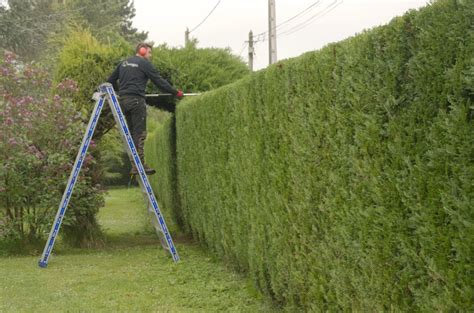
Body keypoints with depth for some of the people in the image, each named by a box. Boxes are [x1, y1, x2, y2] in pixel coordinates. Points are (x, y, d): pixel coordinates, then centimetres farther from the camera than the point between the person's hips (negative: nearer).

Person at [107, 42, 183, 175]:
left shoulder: (124, 63, 19)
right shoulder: (144, 63, -1)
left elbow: (111, 80, 25)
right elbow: (159, 81, -4)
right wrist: (175, 92, 3)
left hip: (123, 100, 7)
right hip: (136, 100, -7)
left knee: (132, 133, 13)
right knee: (139, 133, -7)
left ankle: (135, 164, 12)